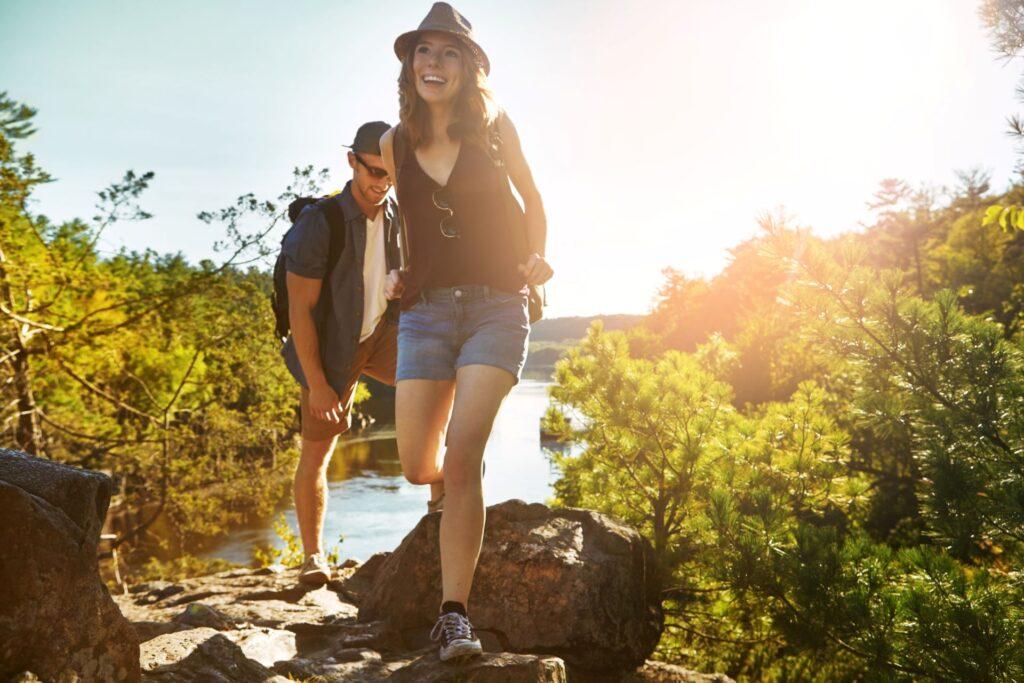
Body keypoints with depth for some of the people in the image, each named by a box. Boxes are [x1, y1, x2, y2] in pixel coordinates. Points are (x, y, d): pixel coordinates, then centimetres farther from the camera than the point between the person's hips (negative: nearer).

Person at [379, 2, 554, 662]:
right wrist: (400, 274, 7)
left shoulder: (494, 128, 2)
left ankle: (455, 613, -8)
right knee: (417, 465, 2)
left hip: (495, 308, -2)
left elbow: (533, 204, 15)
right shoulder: (396, 143, 8)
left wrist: (534, 259, -3)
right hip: (426, 311, 3)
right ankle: (452, 487, 42)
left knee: (462, 454, -17)